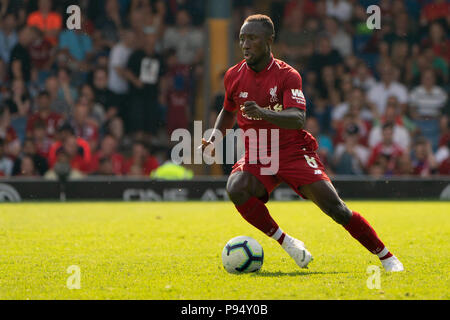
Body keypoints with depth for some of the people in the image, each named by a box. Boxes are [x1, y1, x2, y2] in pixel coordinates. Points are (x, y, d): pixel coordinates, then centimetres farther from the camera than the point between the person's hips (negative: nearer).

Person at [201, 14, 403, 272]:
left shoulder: (287, 75, -10)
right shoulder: (234, 76, 3)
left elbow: (298, 118, -26)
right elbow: (229, 112, 24)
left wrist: (263, 113, -43)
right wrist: (213, 139, 8)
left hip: (294, 153, -3)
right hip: (256, 157, 3)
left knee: (336, 209, -13)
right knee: (236, 189, -31)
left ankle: (387, 257, 2)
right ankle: (285, 242, -15)